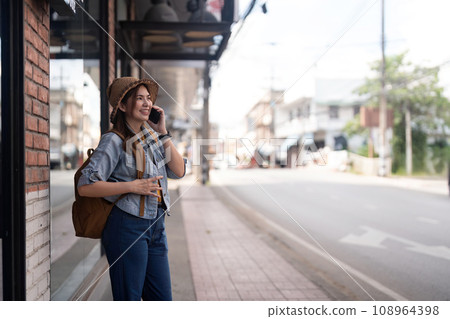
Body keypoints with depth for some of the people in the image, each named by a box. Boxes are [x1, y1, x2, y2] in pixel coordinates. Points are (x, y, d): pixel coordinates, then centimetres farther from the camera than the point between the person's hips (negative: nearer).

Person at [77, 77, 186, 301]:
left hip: (156, 227, 7)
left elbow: (179, 171, 4)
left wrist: (163, 133, -1)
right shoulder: (114, 141, -10)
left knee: (162, 298, 12)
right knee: (129, 298, 3)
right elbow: (85, 186, -16)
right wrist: (132, 186, -20)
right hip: (127, 227, -7)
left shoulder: (151, 137, 11)